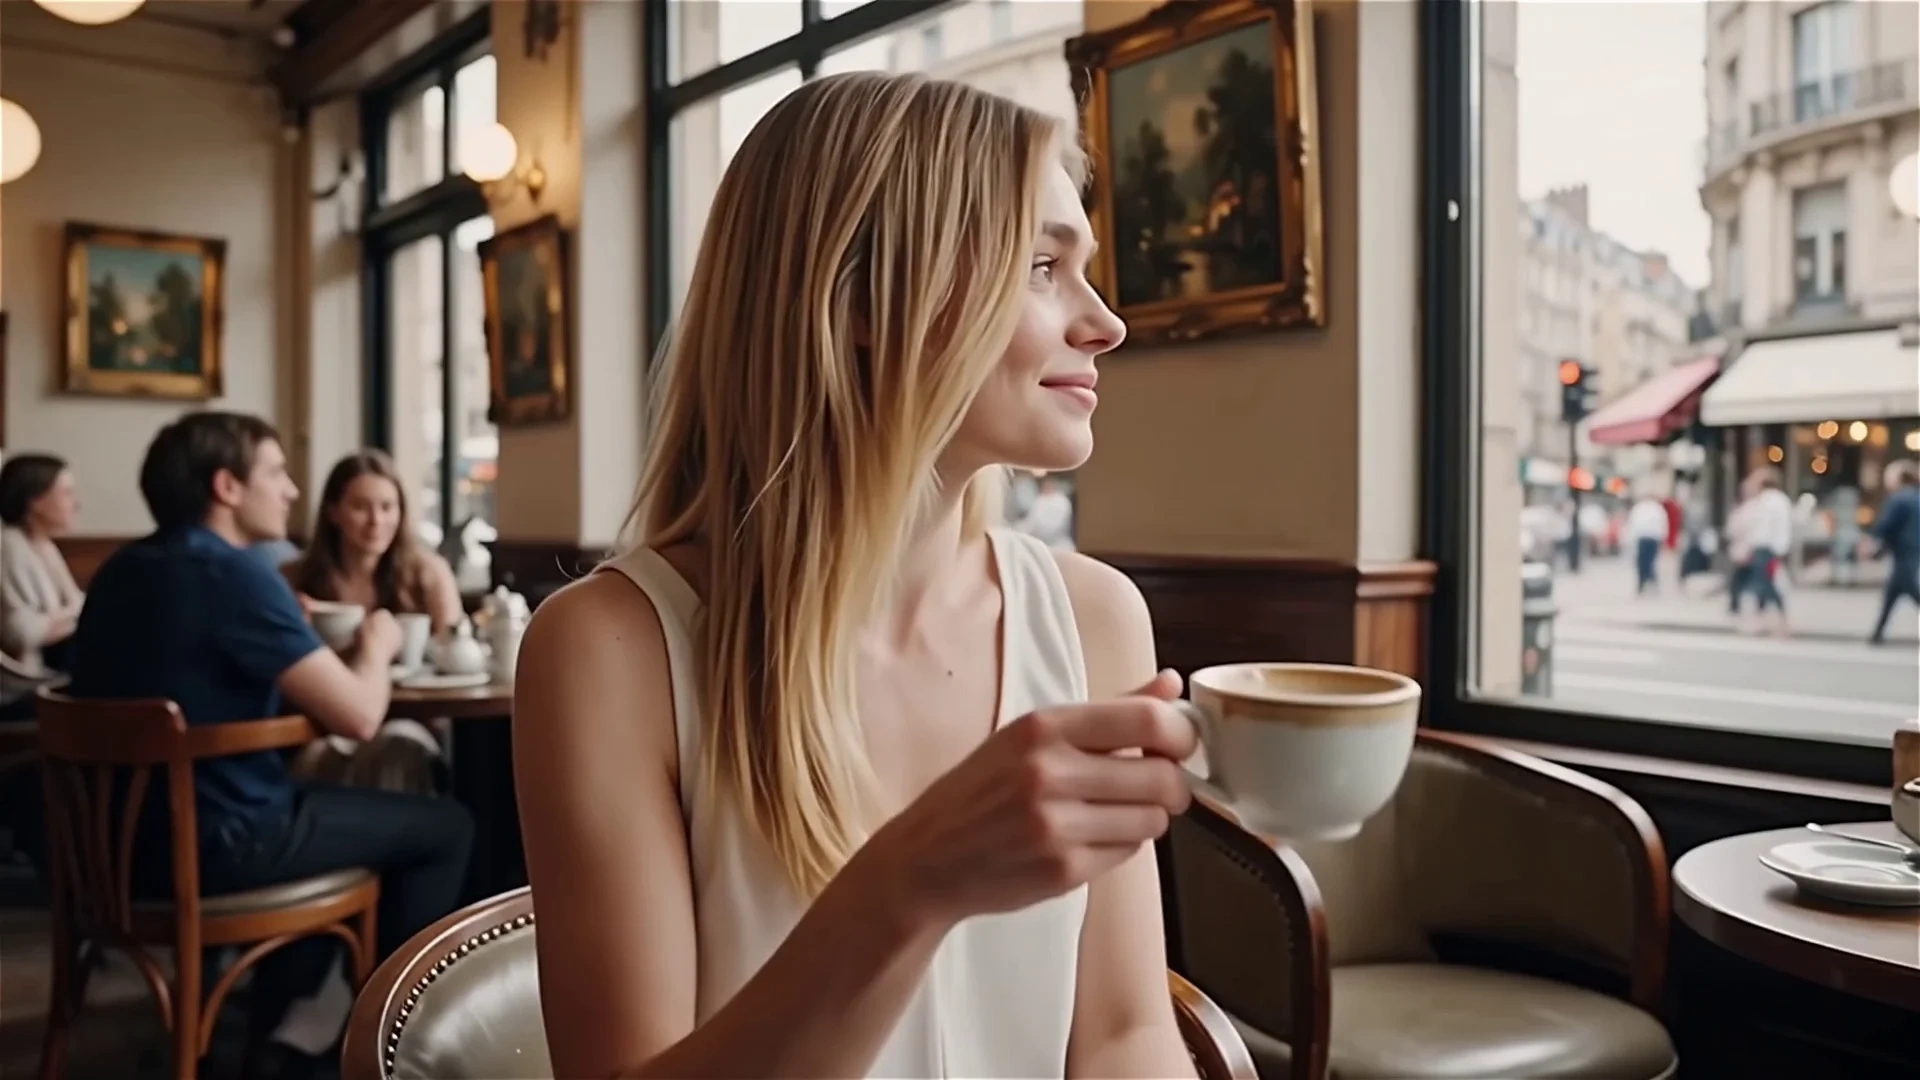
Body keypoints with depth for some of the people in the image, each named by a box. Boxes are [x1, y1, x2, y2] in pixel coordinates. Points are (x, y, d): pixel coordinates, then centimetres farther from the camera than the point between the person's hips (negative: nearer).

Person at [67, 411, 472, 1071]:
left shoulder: (122, 570, 7)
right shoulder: (233, 573, -20)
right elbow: (358, 716, -23)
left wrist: (295, 639, 10)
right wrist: (376, 648, -3)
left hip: (130, 831, 9)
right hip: (217, 841, -9)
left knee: (329, 800, 34)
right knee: (444, 827, 5)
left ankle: (286, 1018, 38)